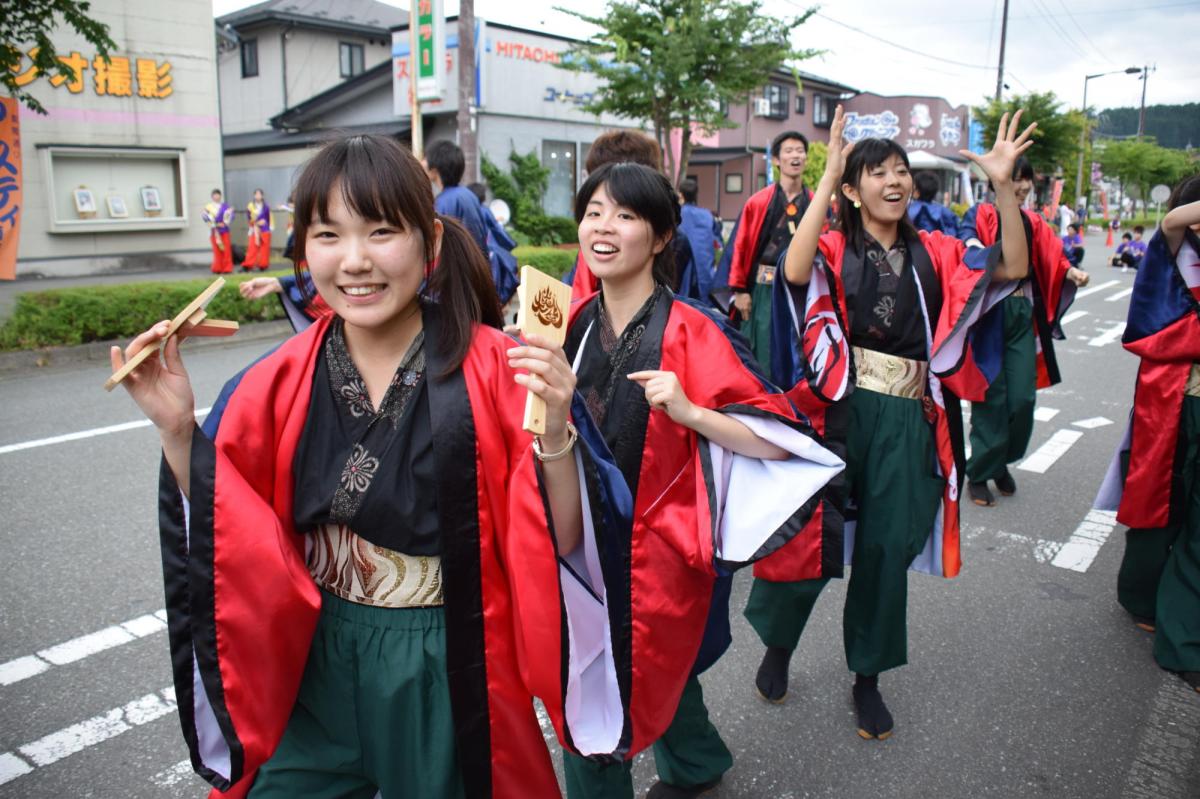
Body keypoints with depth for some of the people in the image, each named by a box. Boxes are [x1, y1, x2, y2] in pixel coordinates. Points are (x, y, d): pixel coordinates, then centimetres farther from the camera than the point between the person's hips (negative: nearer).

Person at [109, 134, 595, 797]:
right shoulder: (281, 382, -6)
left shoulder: (493, 370, -17)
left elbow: (558, 542, -16)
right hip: (318, 668, 3)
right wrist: (178, 433, -11)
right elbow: (227, 536, 3)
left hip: (448, 674, -2)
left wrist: (554, 432, -33)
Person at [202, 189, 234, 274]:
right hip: (214, 231, 0)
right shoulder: (208, 207, 9)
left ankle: (227, 268, 1)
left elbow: (230, 215, -1)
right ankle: (218, 268, 5)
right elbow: (204, 217, -2)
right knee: (217, 250, -1)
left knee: (226, 250, -3)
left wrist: (224, 223, -16)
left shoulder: (225, 205, 8)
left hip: (224, 230, 0)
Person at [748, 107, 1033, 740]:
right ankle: (778, 645, 31)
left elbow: (1013, 267, -2)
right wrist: (826, 179, -22)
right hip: (839, 411, -3)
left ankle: (868, 678, 30)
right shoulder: (835, 250, 0)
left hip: (907, 422, 3)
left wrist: (1003, 186, -11)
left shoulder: (934, 254, 11)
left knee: (887, 548, 11)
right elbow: (795, 271, -23)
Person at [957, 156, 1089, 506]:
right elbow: (967, 232, -23)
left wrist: (1071, 271, -13)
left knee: (1023, 397, 3)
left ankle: (1002, 461, 26)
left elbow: (1052, 258, 8)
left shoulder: (1033, 222, 14)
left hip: (1023, 315, 5)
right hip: (990, 315, -5)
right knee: (992, 398, -2)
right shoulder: (982, 214, -3)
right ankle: (979, 474, 12)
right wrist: (972, 244, -46)